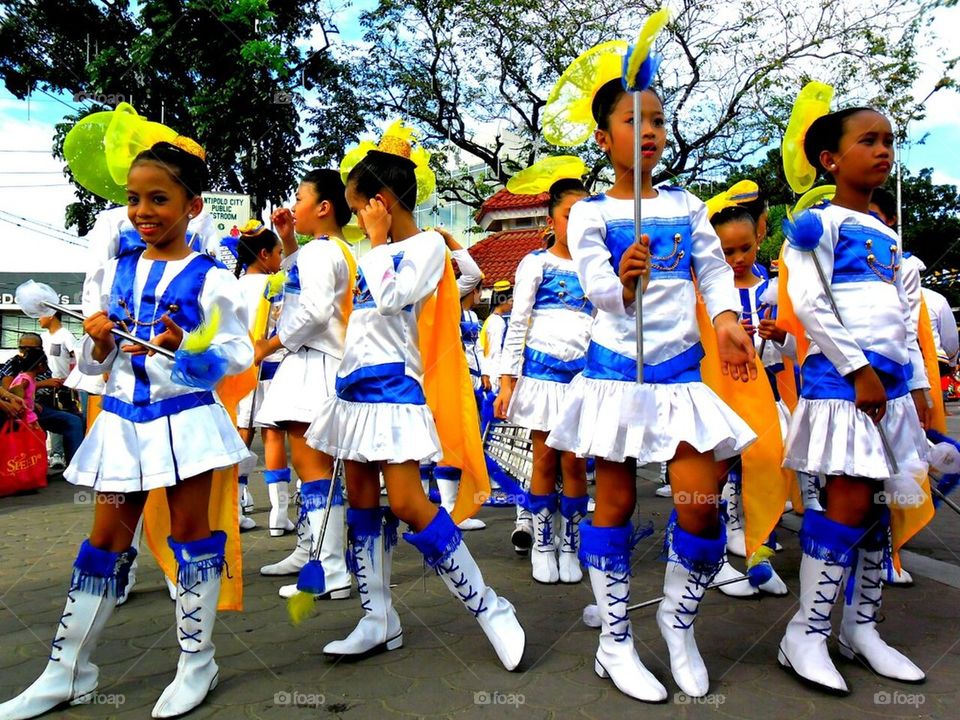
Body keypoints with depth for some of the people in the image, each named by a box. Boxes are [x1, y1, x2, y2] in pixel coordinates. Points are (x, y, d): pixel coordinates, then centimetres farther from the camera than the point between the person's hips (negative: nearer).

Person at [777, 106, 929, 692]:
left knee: (877, 506, 9)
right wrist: (858, 369, -16)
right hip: (841, 381, -8)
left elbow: (903, 316, 22)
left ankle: (861, 628, 21)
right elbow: (808, 302, -14)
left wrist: (917, 383, 15)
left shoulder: (888, 236, 21)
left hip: (891, 385, 8)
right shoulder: (820, 223, -3)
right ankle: (806, 634, 2)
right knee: (851, 502, -9)